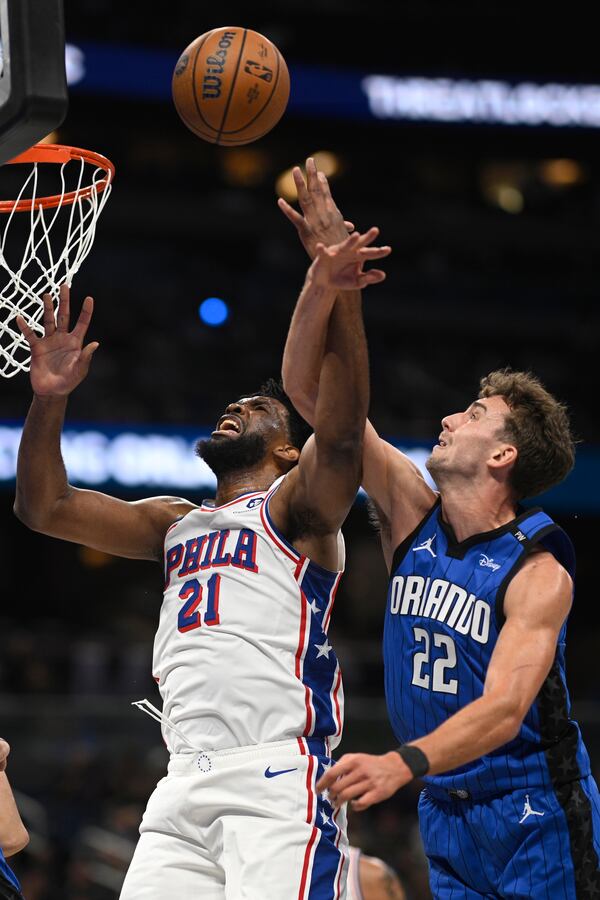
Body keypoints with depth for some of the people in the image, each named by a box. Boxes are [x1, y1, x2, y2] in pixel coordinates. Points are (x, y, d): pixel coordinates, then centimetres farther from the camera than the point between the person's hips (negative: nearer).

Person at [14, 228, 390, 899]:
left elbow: (340, 434, -13)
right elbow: (44, 508, 21)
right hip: (183, 786, 6)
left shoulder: (294, 507, 8)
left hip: (277, 776, -6)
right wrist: (49, 399, 6)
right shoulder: (175, 525, 27)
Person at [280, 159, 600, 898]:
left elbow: (504, 708, -27)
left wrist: (401, 764, -43)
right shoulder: (411, 516, 2)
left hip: (537, 816, -5)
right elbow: (311, 391, 0)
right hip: (448, 813, 5)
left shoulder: (539, 572, -14)